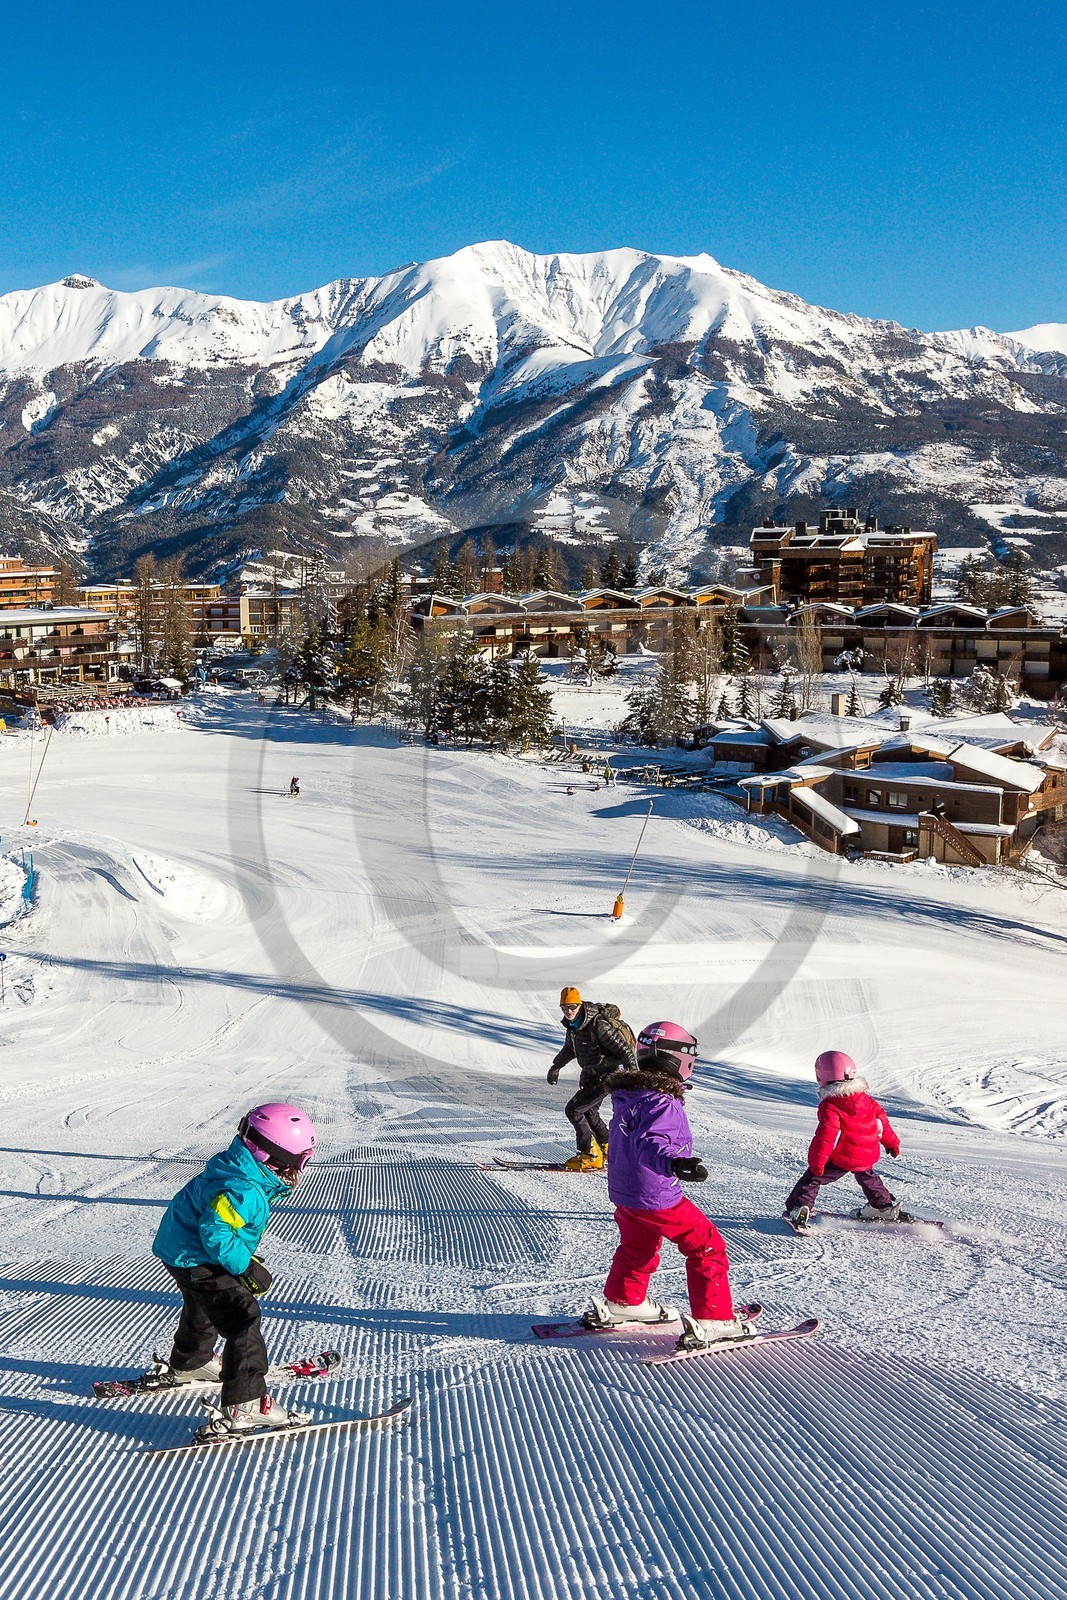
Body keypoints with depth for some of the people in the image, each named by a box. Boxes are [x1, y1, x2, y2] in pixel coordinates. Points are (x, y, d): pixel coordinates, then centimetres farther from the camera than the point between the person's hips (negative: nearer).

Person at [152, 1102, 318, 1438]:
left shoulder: (244, 1173, -1)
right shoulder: (242, 1190, -33)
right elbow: (215, 1233, -36)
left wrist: (249, 1256, 12)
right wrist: (246, 1266, -29)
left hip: (184, 1252, 11)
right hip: (195, 1260, -11)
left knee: (202, 1309, 34)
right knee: (242, 1317, -17)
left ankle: (188, 1365, 60)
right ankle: (245, 1406, -20)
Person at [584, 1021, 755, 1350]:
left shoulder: (627, 1095, 7)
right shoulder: (663, 1103, -24)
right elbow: (650, 1143, -39)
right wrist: (675, 1163, -57)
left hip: (625, 1193, 9)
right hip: (657, 1199, -9)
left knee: (638, 1247, 31)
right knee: (707, 1247, 2)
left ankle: (620, 1303, 47)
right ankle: (712, 1321, 1)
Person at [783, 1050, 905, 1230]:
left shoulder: (830, 1107, -20)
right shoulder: (867, 1099, 1)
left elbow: (825, 1137, -23)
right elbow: (882, 1122, 12)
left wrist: (817, 1162, -18)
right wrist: (892, 1143, 26)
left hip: (841, 1158, -6)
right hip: (868, 1156, 6)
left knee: (812, 1178, 3)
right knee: (867, 1178, 35)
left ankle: (798, 1210, -8)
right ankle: (886, 1208, 42)